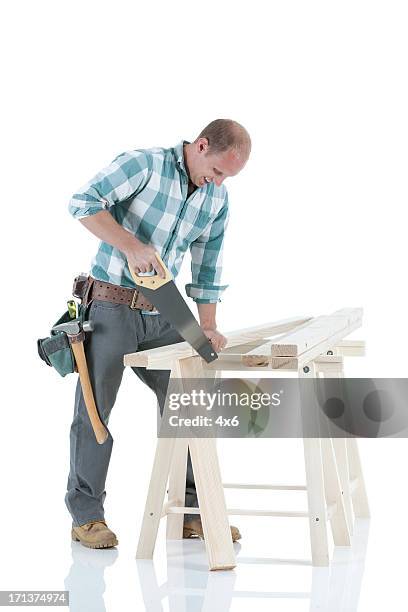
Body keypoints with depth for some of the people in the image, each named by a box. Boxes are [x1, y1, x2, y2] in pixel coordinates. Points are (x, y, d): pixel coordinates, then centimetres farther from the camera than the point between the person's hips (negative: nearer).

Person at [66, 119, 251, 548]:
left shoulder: (218, 200, 5)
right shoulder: (144, 164, -13)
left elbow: (207, 268, 9)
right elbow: (84, 202, -22)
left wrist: (208, 326, 0)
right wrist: (131, 245, -32)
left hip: (160, 315, 6)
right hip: (110, 307, -6)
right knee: (94, 410, 0)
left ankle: (193, 511, 13)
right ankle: (86, 516, 10)